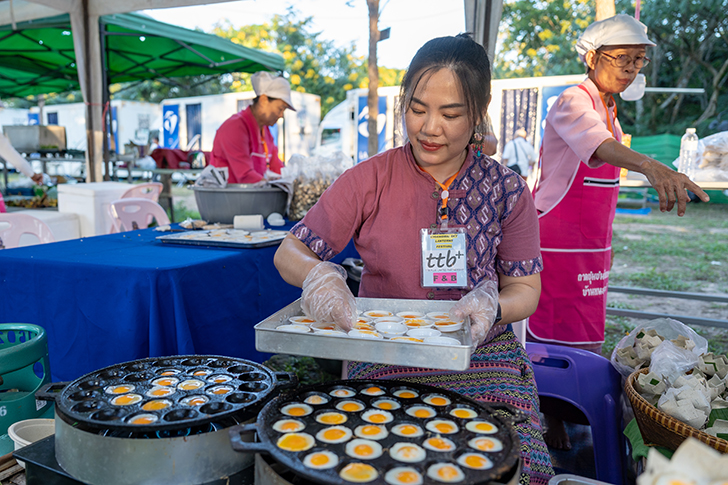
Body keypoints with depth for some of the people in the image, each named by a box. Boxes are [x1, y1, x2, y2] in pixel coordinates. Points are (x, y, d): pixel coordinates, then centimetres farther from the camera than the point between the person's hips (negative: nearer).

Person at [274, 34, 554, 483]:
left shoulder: (507, 191, 0)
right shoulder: (368, 181, -3)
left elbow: (525, 289, 5)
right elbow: (289, 253, 0)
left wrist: (492, 307, -18)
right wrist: (317, 274, -23)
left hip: (479, 357, 2)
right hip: (382, 358, -1)